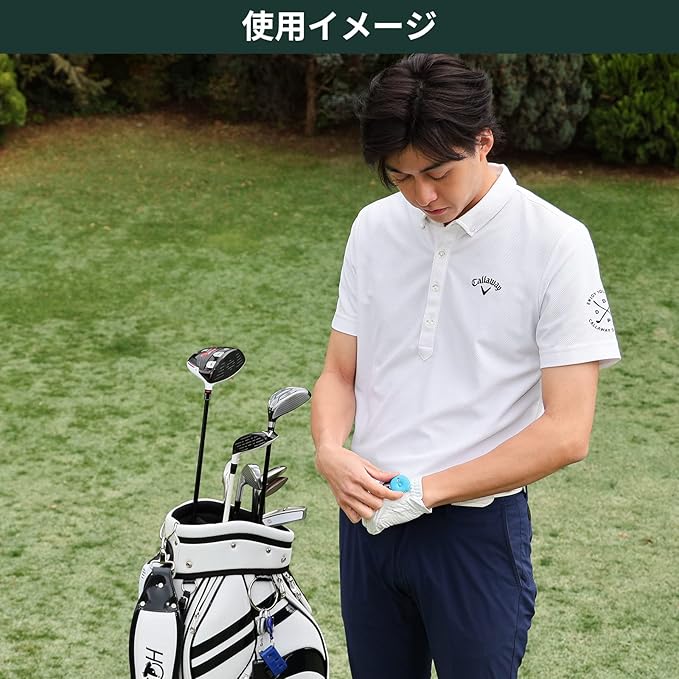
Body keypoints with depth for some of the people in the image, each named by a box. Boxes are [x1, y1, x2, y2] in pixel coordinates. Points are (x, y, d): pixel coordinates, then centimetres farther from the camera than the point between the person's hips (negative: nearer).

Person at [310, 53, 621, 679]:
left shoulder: (555, 243, -13)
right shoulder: (375, 227, 3)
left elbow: (566, 432, -15)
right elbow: (340, 372, 8)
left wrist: (430, 488, -18)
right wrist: (330, 451, -13)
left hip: (479, 528, -4)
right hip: (369, 513, 5)